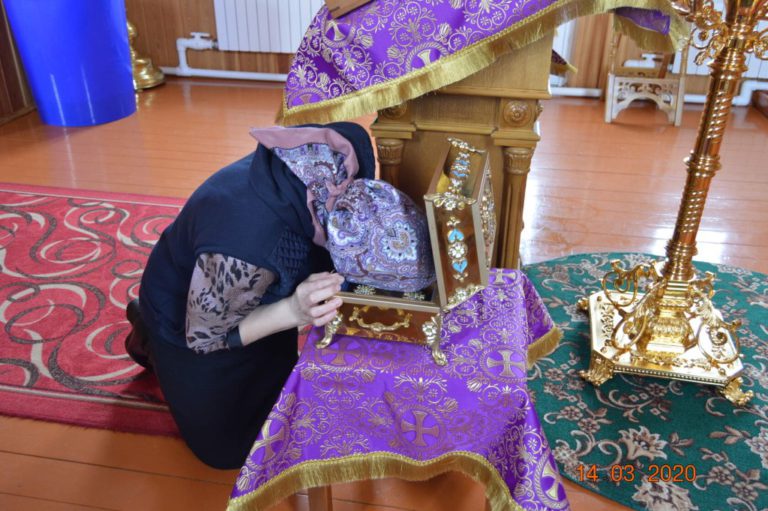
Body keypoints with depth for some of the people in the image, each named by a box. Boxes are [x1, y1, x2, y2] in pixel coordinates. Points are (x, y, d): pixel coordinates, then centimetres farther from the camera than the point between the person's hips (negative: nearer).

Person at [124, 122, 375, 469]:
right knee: (227, 449, 13)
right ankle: (150, 338, 24)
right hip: (187, 328, -5)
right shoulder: (243, 247, -47)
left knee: (281, 409, 24)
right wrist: (294, 312, -43)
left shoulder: (287, 175, -26)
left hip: (245, 308, 6)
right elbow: (203, 336, -30)